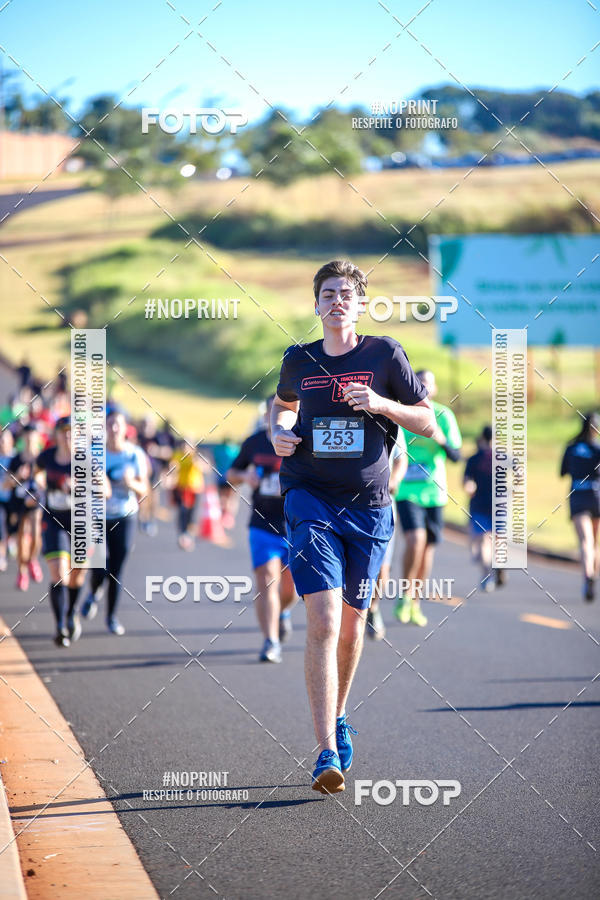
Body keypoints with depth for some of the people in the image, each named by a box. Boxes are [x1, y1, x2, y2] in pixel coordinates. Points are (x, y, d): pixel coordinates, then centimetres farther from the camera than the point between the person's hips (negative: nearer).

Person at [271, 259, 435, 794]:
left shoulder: (384, 354, 0)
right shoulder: (299, 361, 5)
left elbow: (428, 422, 4)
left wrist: (382, 405, -13)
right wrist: (279, 433, 4)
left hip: (368, 505, 1)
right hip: (311, 502, -1)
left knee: (351, 623, 13)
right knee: (323, 623, -16)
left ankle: (337, 718, 40)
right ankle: (327, 753, -20)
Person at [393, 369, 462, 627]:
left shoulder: (444, 416, 2)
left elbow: (456, 456, -2)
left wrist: (442, 441, -20)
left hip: (434, 492, 2)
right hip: (407, 491, -2)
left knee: (428, 547, 7)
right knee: (415, 539, -22)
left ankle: (415, 604, 20)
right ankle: (406, 594, -5)